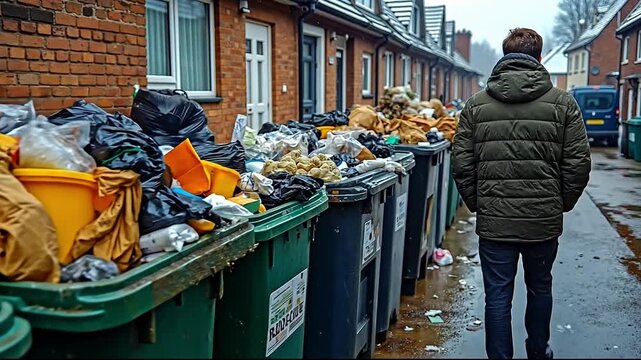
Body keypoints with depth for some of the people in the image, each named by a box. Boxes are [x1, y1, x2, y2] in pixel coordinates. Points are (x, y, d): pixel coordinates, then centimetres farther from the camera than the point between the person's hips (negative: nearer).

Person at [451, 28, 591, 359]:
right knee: (540, 289, 22)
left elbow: (461, 164, -2)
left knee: (497, 297, 8)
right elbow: (578, 163, -4)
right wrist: (562, 204, 10)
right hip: (544, 220, 1)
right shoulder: (562, 103, -3)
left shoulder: (476, 104, -1)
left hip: (493, 221, -1)